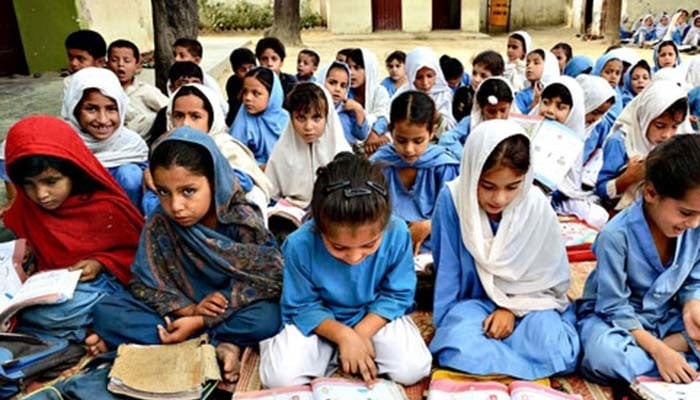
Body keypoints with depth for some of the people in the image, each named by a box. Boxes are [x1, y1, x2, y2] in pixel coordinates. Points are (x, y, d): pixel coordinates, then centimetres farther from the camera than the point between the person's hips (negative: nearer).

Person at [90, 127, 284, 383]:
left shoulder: (243, 221, -20)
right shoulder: (158, 225, -13)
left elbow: (265, 283, -21)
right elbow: (144, 284, -8)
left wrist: (200, 321, -25)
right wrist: (188, 309, -25)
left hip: (233, 312, -3)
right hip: (179, 310, 3)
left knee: (267, 318, -34)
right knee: (106, 311, -16)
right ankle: (219, 345, -21)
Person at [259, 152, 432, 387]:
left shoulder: (397, 234, -26)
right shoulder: (299, 245, -29)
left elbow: (397, 295, -12)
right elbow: (303, 307, -15)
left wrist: (362, 333, -22)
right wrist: (344, 335, -27)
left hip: (376, 316, 1)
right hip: (320, 320, -1)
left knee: (413, 369, -19)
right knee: (279, 376, -20)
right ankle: (331, 353, 5)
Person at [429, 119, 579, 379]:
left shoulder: (537, 205, -15)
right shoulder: (452, 199, -19)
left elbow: (551, 278, -3)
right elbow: (446, 271, -7)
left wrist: (513, 307, -14)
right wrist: (449, 321, -7)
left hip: (528, 301, 1)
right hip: (474, 302, -1)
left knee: (554, 349, -29)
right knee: (456, 347, -32)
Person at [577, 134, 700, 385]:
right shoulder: (617, 235, -26)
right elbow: (614, 308, -20)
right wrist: (658, 351, -26)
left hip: (667, 315, 6)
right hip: (613, 317, -5)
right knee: (604, 356, -38)